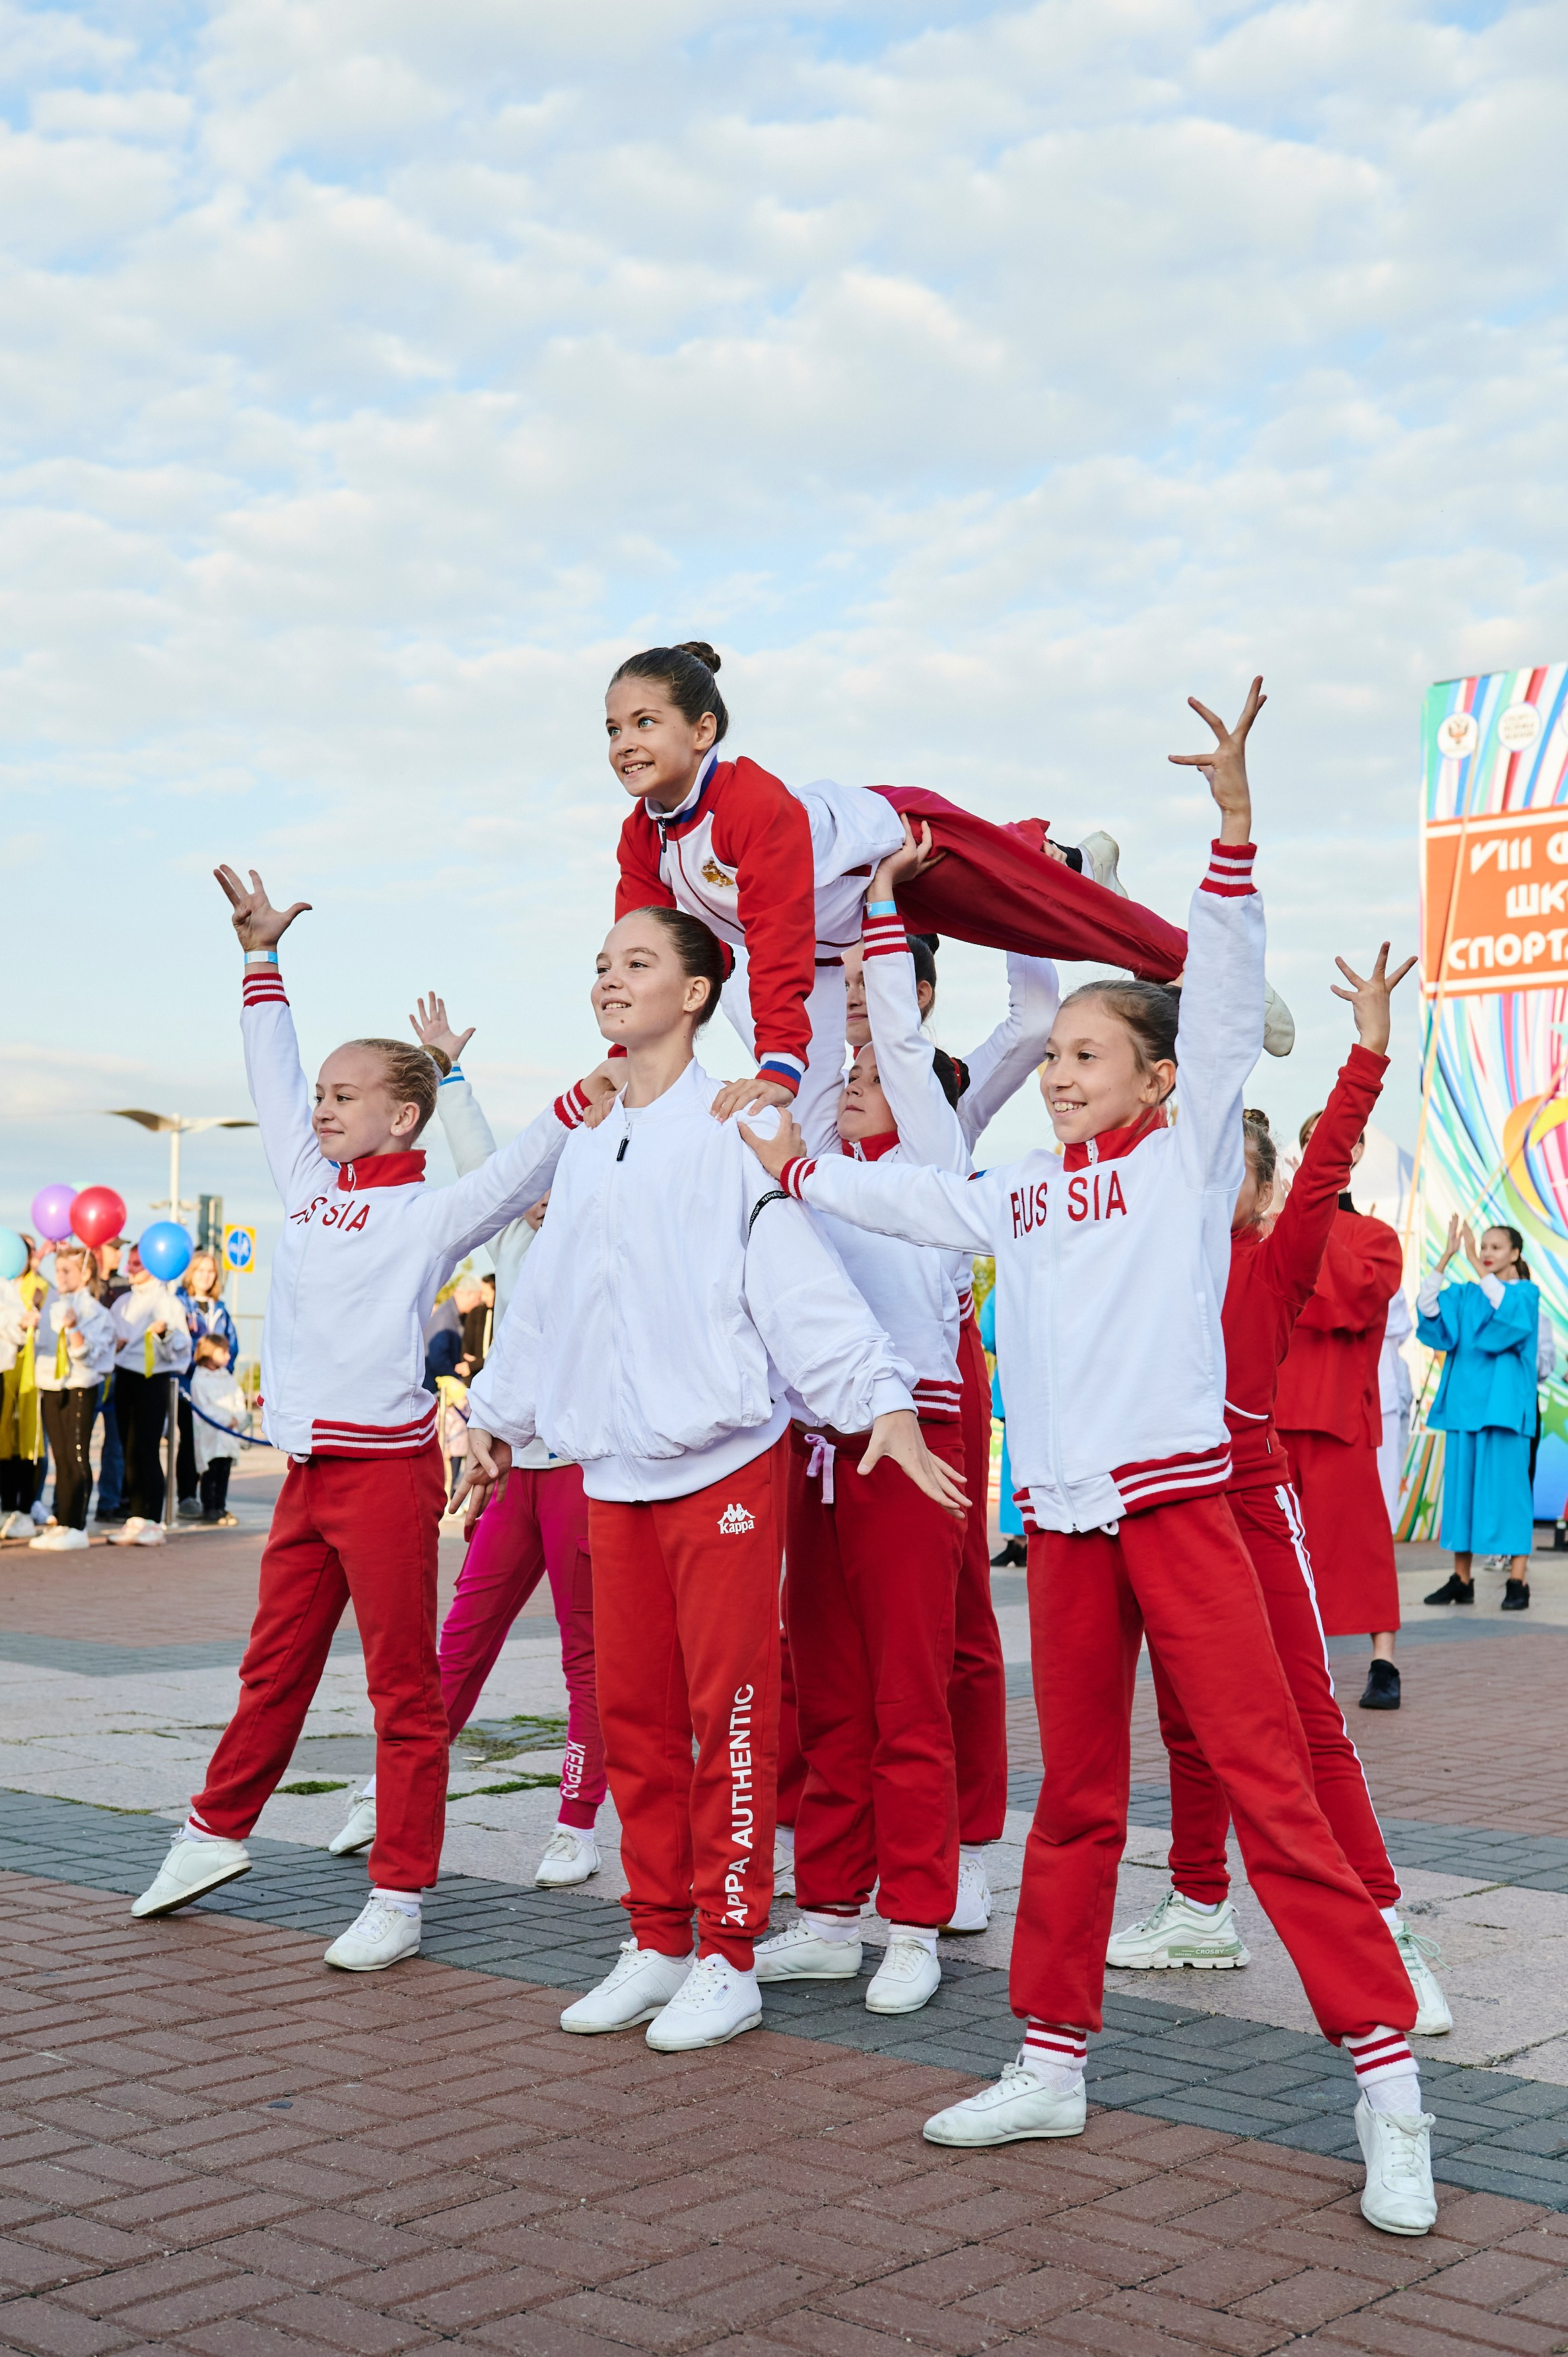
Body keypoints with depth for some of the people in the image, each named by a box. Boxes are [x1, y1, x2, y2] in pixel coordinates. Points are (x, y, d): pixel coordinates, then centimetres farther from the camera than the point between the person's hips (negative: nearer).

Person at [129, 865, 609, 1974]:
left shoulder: (429, 1213, -5)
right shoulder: (308, 1187, 13)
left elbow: (522, 1171, -15)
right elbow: (274, 1081, 22)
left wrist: (590, 1093, -27)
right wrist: (261, 956, 26)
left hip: (386, 1465, -6)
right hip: (307, 1468, 6)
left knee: (403, 1686, 1)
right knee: (274, 1667, 19)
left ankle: (398, 1900, 7)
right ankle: (216, 1833, 35)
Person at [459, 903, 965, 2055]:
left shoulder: (734, 1133, -6)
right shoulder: (589, 1148, 15)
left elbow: (803, 1279, -13)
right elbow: (543, 1298, 25)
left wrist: (881, 1400, -21)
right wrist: (499, 1413, 31)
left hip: (725, 1461, -7)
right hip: (614, 1466, 7)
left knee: (729, 1709, -2)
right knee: (634, 1709, 10)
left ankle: (729, 1959, 8)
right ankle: (658, 1944, 21)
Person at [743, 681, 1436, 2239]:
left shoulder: (1188, 1152, 4)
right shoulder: (1022, 1196, 17)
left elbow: (1224, 1002, -7)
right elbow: (909, 1200, 30)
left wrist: (1230, 829, -17)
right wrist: (793, 1166, 28)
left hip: (1177, 1499, -5)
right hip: (1061, 1519, 5)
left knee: (1266, 1778, -7)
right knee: (1074, 1796, 12)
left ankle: (1386, 2080, -2)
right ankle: (1051, 2062, 21)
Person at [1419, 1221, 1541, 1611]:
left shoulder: (1526, 1293, 2)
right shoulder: (1465, 1296, 13)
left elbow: (1506, 1306, -21)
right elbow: (1427, 1307, -4)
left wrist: (1473, 1261, -23)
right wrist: (1446, 1256, -11)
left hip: (1504, 1404, -5)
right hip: (1465, 1401, 5)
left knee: (1507, 1487, -7)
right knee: (1461, 1487, 5)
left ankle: (1518, 1582, -5)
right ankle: (1461, 1580, 11)